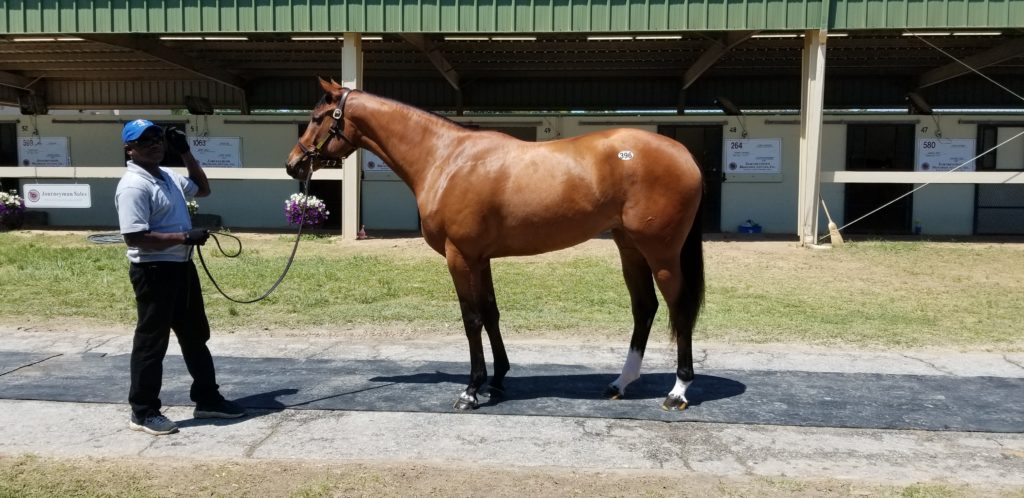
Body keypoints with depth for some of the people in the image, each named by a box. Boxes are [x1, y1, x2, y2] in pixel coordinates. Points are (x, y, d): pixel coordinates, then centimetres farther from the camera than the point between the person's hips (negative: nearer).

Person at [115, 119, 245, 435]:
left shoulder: (168, 176, 11)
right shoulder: (133, 186, -17)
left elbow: (203, 189, 26)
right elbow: (135, 237, -25)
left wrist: (186, 153, 14)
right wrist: (185, 237, -25)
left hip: (182, 266, 10)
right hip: (154, 272, -10)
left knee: (196, 336, 16)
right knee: (152, 341, 1)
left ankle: (207, 400, 27)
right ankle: (143, 412, 14)